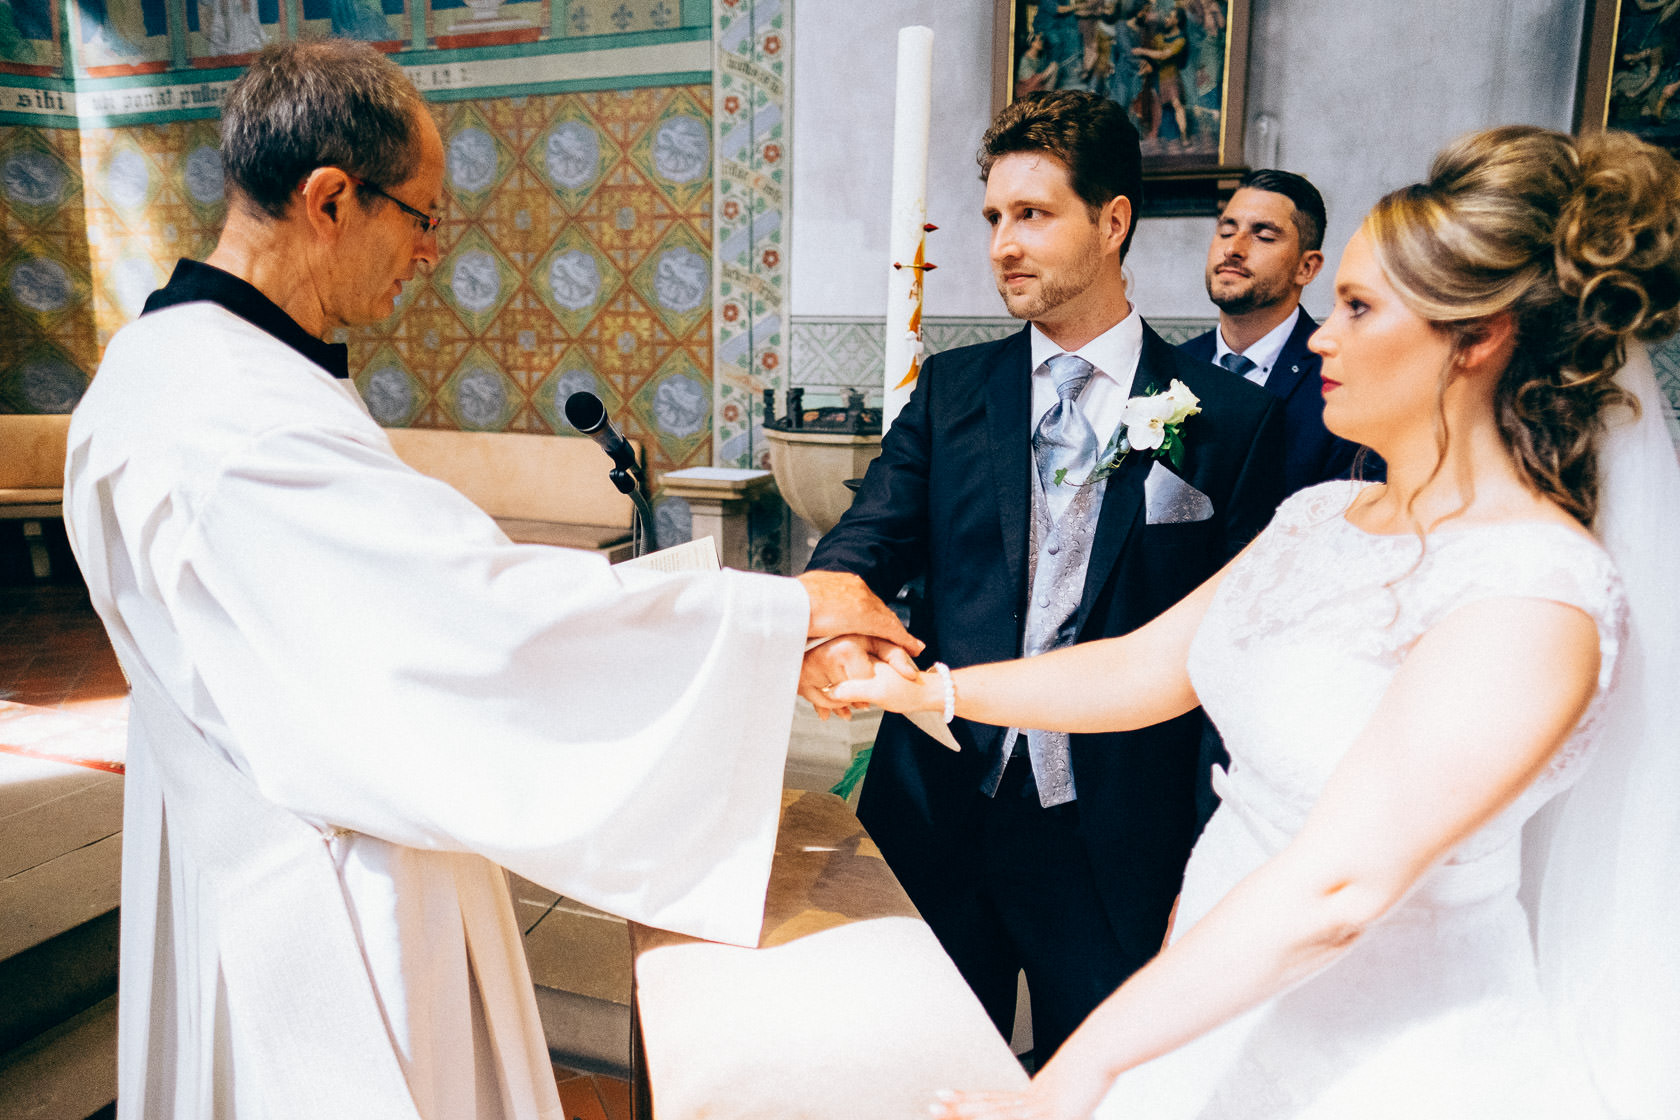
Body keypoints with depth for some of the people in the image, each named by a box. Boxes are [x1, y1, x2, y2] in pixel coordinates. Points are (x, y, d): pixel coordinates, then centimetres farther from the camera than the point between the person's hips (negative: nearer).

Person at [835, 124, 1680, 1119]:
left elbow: (1336, 885, -30)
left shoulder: (1534, 596, -25)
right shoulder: (1321, 517, 1)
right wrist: (931, 689, 1)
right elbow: (1139, 670, 4)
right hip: (1236, 987, 7)